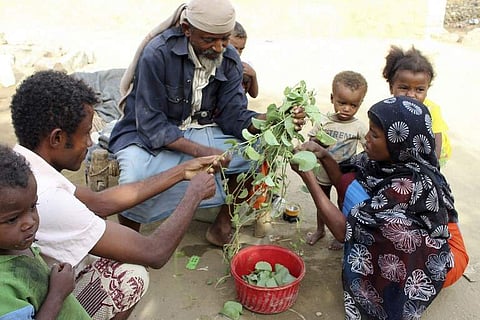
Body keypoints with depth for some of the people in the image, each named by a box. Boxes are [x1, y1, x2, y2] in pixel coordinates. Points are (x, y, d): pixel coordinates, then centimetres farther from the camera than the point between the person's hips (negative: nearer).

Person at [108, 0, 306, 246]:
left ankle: (223, 223, 4)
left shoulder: (230, 59, -5)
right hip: (148, 135, -4)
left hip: (202, 131, 5)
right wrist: (201, 152, -32)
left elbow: (233, 115, -8)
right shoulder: (157, 53, -21)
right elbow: (151, 124, -22)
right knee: (135, 179, -35)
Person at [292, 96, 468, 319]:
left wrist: (307, 176, -28)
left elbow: (343, 230, -31)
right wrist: (323, 156, -16)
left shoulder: (411, 184, -34)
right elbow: (345, 185, 0)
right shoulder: (394, 159, -13)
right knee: (353, 185, -6)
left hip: (435, 257, -8)